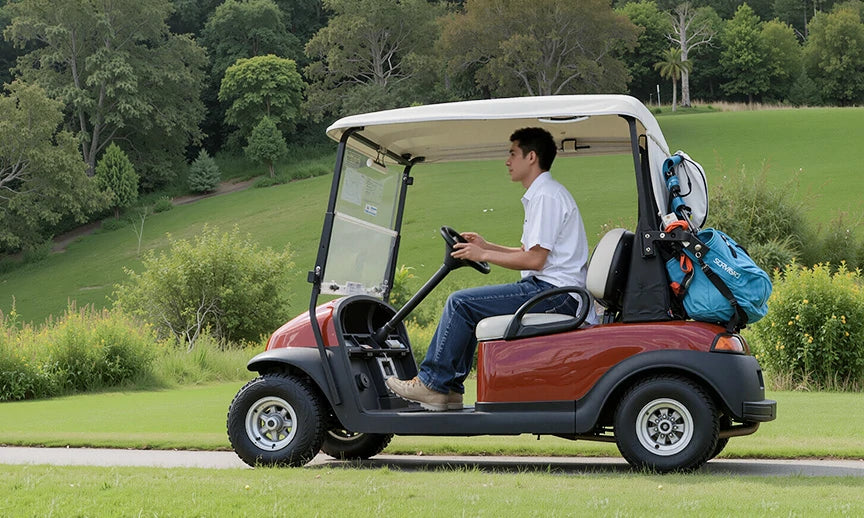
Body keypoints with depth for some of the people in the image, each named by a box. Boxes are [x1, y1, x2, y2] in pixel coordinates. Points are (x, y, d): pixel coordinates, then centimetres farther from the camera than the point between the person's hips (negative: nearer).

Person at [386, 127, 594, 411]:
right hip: (548, 288, 11)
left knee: (461, 303, -13)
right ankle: (450, 390, 8)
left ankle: (431, 384, -6)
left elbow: (535, 259, -19)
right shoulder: (539, 194, 21)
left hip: (554, 291, -11)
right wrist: (487, 246, 15)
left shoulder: (547, 196, -13)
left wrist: (483, 255, -10)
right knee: (466, 307, 13)